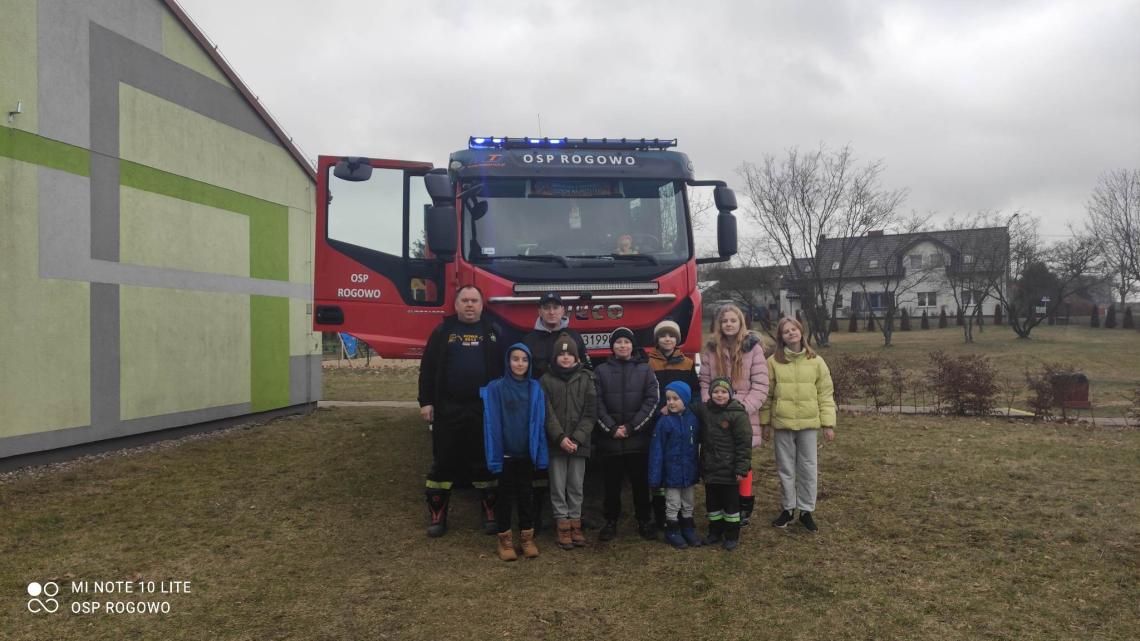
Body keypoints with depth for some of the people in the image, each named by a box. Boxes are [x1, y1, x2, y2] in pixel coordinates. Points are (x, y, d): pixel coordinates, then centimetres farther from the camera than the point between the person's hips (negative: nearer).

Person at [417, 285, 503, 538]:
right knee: (443, 462, 6)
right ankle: (437, 516, 16)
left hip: (484, 410, 0)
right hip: (447, 409, 0)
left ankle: (491, 514, 20)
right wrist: (426, 402, -4)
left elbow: (505, 369, 6)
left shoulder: (493, 333, 7)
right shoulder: (442, 332, 4)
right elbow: (428, 369, 3)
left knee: (485, 462, 8)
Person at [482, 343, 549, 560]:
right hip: (506, 452, -2)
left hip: (527, 453, 2)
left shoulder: (535, 388, 1)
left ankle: (527, 537, 24)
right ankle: (505, 539, 20)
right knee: (505, 495, 8)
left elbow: (539, 422, 3)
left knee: (525, 494, 13)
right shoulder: (496, 388, -7)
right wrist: (494, 455, -12)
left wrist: (540, 453, -2)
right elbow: (492, 423, -8)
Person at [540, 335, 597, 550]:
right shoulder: (546, 380, 1)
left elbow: (590, 413, -1)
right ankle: (563, 525, 13)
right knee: (558, 486, 4)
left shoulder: (586, 379, 3)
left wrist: (577, 439, -11)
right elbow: (547, 413, -4)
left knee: (576, 486, 7)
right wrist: (560, 438, -15)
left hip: (579, 442, 1)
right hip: (555, 443, 0)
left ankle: (575, 522, 19)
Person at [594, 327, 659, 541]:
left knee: (641, 482, 8)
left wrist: (631, 427, -10)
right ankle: (611, 521, 22)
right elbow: (597, 404, -2)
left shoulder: (645, 370, 5)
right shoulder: (601, 371, 4)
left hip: (639, 439, 0)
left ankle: (644, 521, 23)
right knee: (611, 483, 7)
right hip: (609, 439, 0)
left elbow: (651, 401, -3)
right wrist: (611, 429, -12)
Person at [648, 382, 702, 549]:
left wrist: (698, 467, 7)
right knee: (673, 505, 8)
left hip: (689, 471, 4)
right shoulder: (664, 422, -15)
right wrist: (655, 476, -15)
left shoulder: (693, 419, -4)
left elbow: (698, 443, 8)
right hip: (672, 472, -4)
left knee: (688, 504, 18)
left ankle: (688, 529, 33)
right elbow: (656, 450, -14)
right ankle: (672, 532, 22)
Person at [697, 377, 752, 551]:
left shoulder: (738, 414, -14)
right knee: (712, 503, 16)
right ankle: (715, 532, 31)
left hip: (729, 471, -5)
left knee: (731, 503, 8)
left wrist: (741, 469, -16)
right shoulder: (704, 410, 2)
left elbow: (744, 443, -14)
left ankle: (732, 535, 22)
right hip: (710, 469, 5)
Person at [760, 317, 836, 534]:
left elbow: (826, 394, 2)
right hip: (782, 424, 0)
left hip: (809, 424, 0)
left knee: (808, 468, 7)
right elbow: (767, 394, 4)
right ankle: (787, 509, 24)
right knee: (786, 468, 10)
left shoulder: (816, 362, 1)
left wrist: (828, 423, -2)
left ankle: (806, 511, 21)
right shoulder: (773, 362, -1)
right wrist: (765, 421, 3)